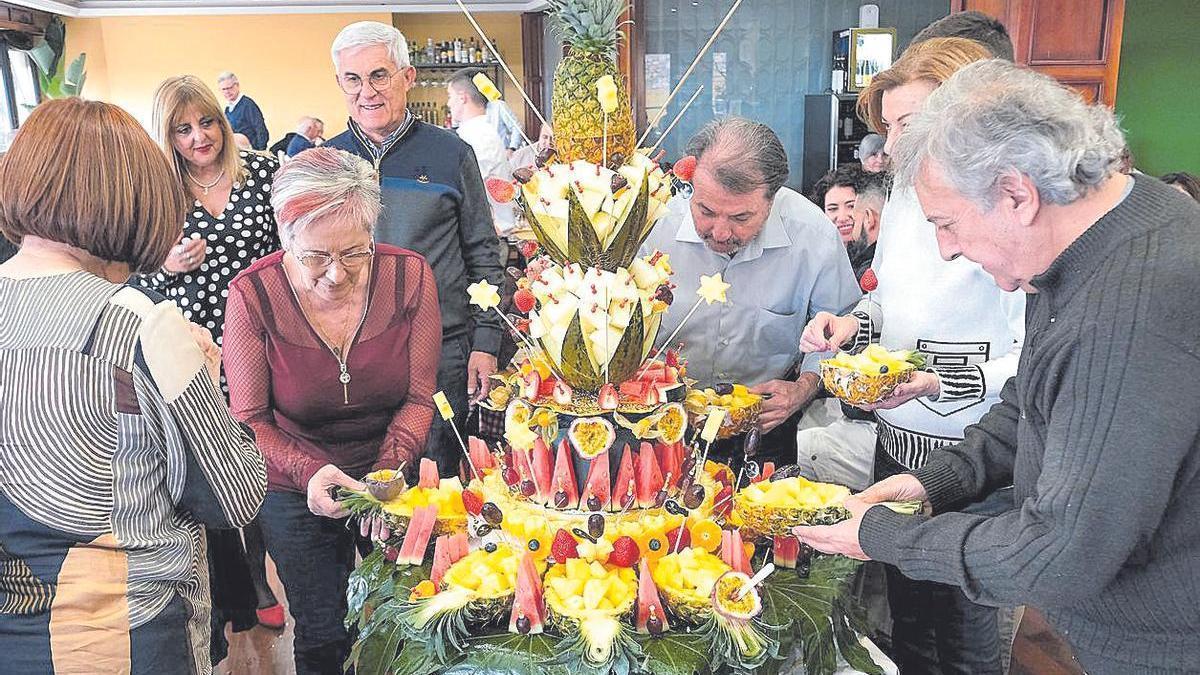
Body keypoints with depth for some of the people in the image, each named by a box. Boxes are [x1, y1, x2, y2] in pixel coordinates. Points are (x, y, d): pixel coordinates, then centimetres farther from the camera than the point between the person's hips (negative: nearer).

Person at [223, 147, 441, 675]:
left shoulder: (410, 276, -17)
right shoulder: (253, 295, -20)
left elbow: (419, 398, -10)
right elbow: (248, 419, -12)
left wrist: (388, 469, -27)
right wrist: (309, 471, -30)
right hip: (296, 493, -1)